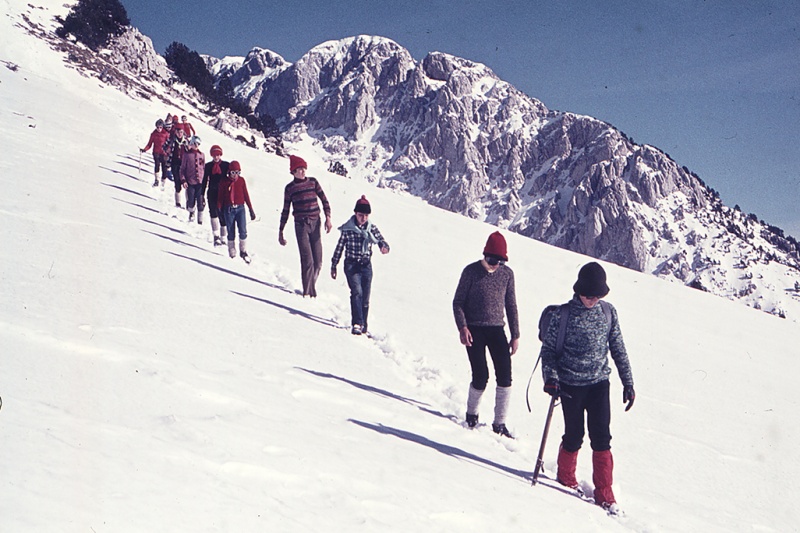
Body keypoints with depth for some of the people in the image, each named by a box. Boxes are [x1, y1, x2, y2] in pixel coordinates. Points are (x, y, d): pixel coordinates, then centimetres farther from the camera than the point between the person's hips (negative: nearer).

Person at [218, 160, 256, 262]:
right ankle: (232, 254, 14)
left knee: (243, 231, -11)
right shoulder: (224, 182, -1)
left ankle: (243, 252, 5)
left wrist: (251, 209, 11)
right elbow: (220, 197, 5)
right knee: (231, 233, 4)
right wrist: (219, 211, 2)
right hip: (229, 209, -1)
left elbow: (246, 195, 10)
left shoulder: (241, 180, 4)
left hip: (240, 208, 1)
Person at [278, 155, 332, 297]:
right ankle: (307, 292, -3)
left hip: (315, 223, 2)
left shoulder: (313, 182, 8)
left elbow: (324, 200, 9)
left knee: (318, 262, 3)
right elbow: (285, 211, 10)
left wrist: (328, 218, -5)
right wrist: (281, 232, 10)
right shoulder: (290, 188, 4)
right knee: (307, 260, -11)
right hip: (301, 225, -2)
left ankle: (311, 287, 22)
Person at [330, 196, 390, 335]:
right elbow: (339, 247, 4)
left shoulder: (372, 228, 4)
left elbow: (381, 240, -3)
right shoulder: (347, 229, -2)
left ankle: (363, 325, 17)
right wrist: (333, 266, 7)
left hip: (366, 265, 3)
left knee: (365, 297, 5)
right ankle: (357, 323, -27)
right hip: (351, 265, -3)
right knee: (357, 292, -21)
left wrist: (384, 247, -28)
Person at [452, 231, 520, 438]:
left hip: (496, 329, 3)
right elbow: (458, 302, -1)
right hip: (474, 330, -3)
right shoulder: (471, 271, -5)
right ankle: (471, 414, 18)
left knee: (505, 376, -7)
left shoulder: (507, 273, 5)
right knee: (480, 377, -9)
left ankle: (499, 423, 3)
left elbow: (511, 305, 12)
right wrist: (462, 327, -14)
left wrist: (515, 335, 9)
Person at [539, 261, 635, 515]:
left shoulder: (608, 312, 2)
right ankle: (565, 478, 34)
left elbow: (618, 349, 10)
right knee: (574, 437, 7)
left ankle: (604, 493, 4)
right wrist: (550, 378, -15)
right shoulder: (563, 315, -7)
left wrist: (628, 382, 8)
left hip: (599, 383, 2)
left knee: (601, 438, -4)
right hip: (571, 385, -2)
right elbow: (548, 349, -2)